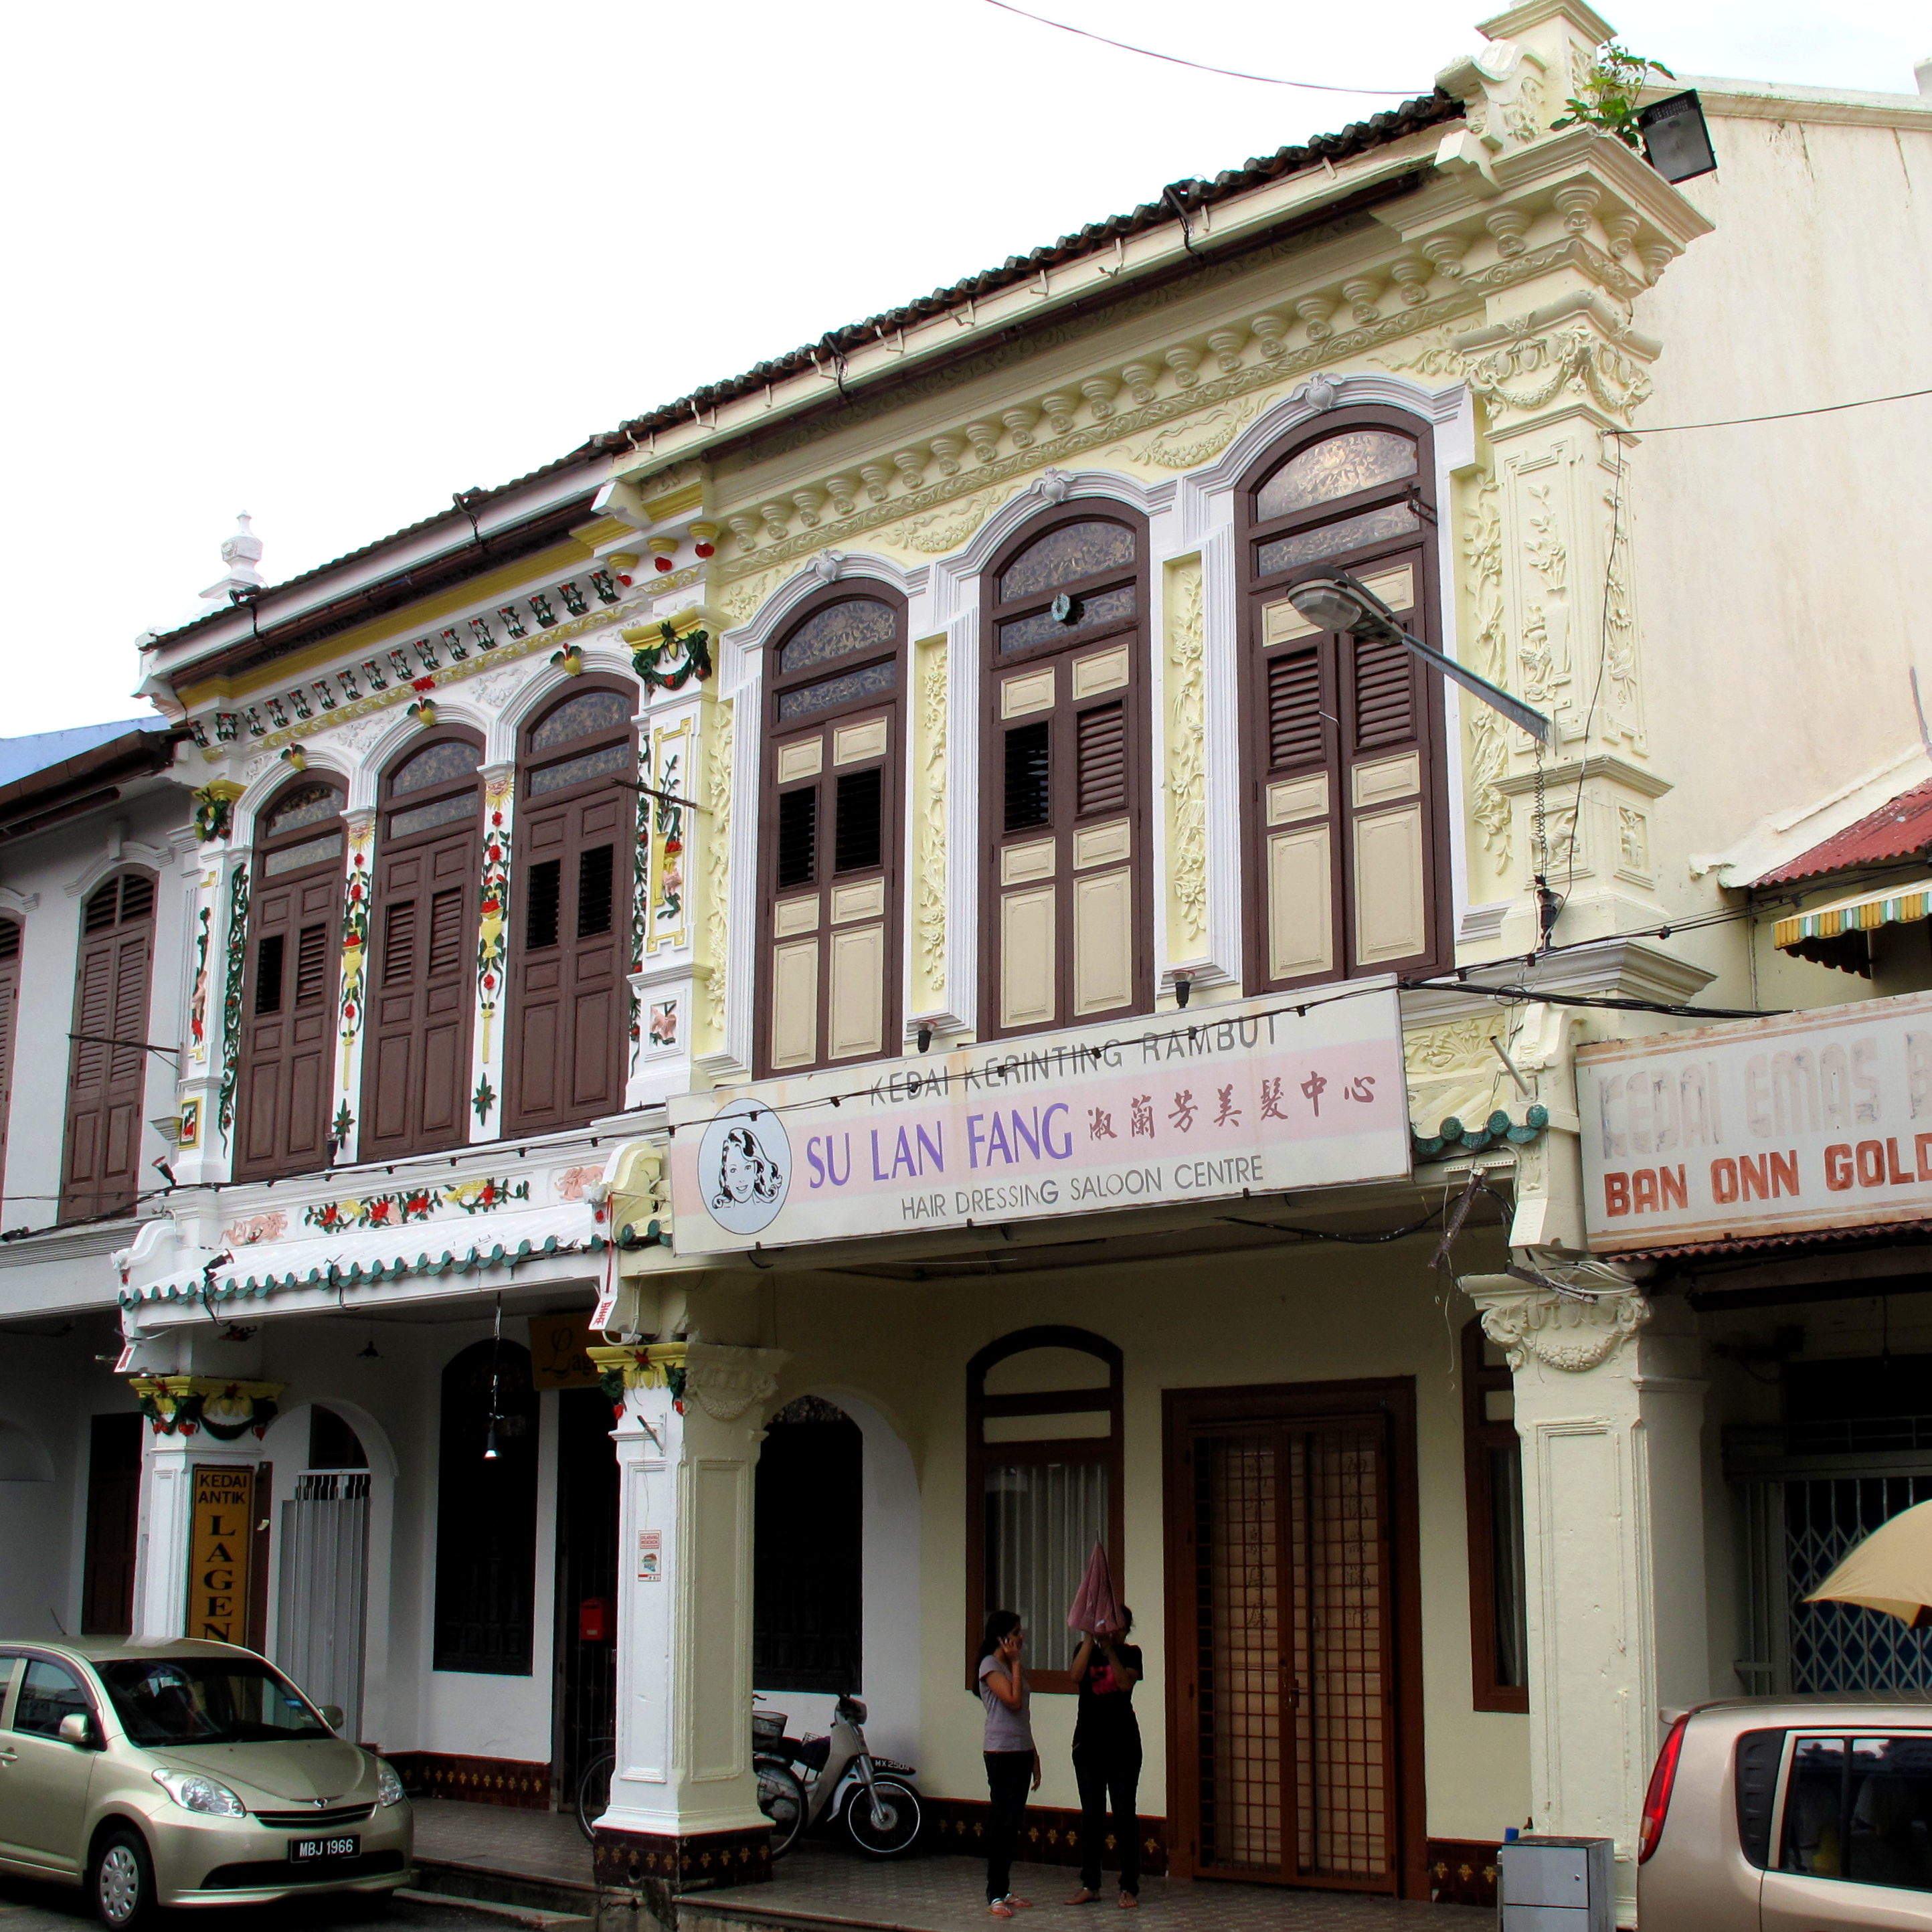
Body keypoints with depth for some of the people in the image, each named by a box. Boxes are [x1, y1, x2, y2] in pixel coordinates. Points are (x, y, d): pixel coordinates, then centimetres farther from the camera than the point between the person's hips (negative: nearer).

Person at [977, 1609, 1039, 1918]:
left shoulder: (1014, 1666, 17)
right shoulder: (990, 1666, -8)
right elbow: (1013, 1700, -21)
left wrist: (1034, 1756, 18)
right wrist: (1015, 1663, -12)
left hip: (1021, 1752, 8)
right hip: (1001, 1753, -8)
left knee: (1014, 1823, 8)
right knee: (1003, 1821, -8)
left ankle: (1004, 1891, 13)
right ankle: (995, 1895, -5)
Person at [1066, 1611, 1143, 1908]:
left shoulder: (1130, 1654, 2)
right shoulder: (1086, 1649, 5)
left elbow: (1126, 1683, -16)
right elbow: (1077, 1676, -15)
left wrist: (1109, 1648, -19)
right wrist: (1090, 1638, -19)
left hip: (1123, 1744, -2)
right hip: (1088, 1742, 2)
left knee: (1124, 1813, -3)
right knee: (1091, 1814, 6)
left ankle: (1129, 1887, 2)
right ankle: (1089, 1885, 13)